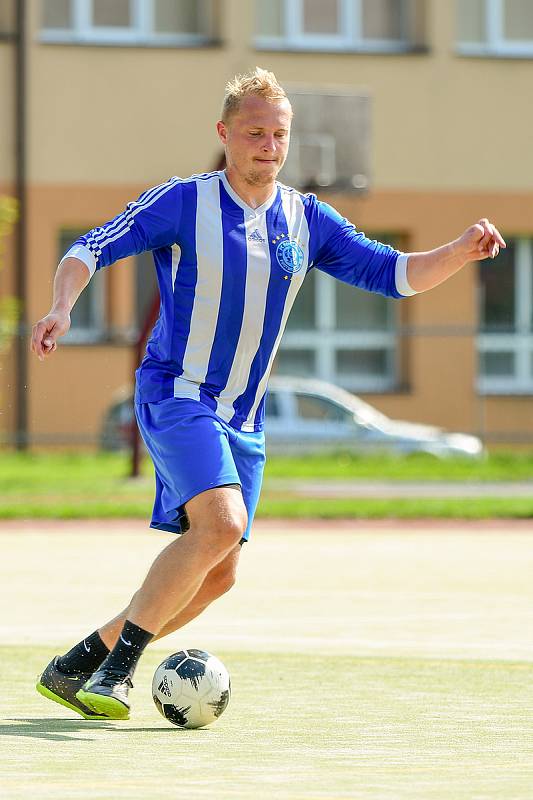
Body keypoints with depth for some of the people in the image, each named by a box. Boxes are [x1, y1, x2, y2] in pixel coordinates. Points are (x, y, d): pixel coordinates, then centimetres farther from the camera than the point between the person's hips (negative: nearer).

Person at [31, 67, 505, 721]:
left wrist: (461, 251, -10)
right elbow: (89, 250, -8)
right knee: (222, 522, -28)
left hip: (242, 419, 7)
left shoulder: (307, 220, 7)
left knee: (216, 576, 4)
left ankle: (80, 666, 17)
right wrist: (61, 308, -28)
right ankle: (118, 666, -21)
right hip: (176, 395, -7)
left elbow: (393, 274, 8)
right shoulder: (182, 202, -6)